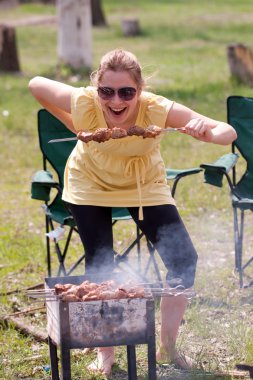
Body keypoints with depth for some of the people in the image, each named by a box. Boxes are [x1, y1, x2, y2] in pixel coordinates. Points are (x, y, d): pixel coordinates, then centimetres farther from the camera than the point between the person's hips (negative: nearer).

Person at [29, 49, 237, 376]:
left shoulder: (158, 110, -36)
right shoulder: (83, 104, -34)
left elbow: (228, 133, -39)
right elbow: (36, 84, -13)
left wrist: (205, 130, -60)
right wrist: (73, 126, -17)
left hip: (144, 185, 0)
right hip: (91, 185, 0)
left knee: (183, 260, -9)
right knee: (99, 268, 0)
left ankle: (168, 347, 12)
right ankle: (105, 352, 23)